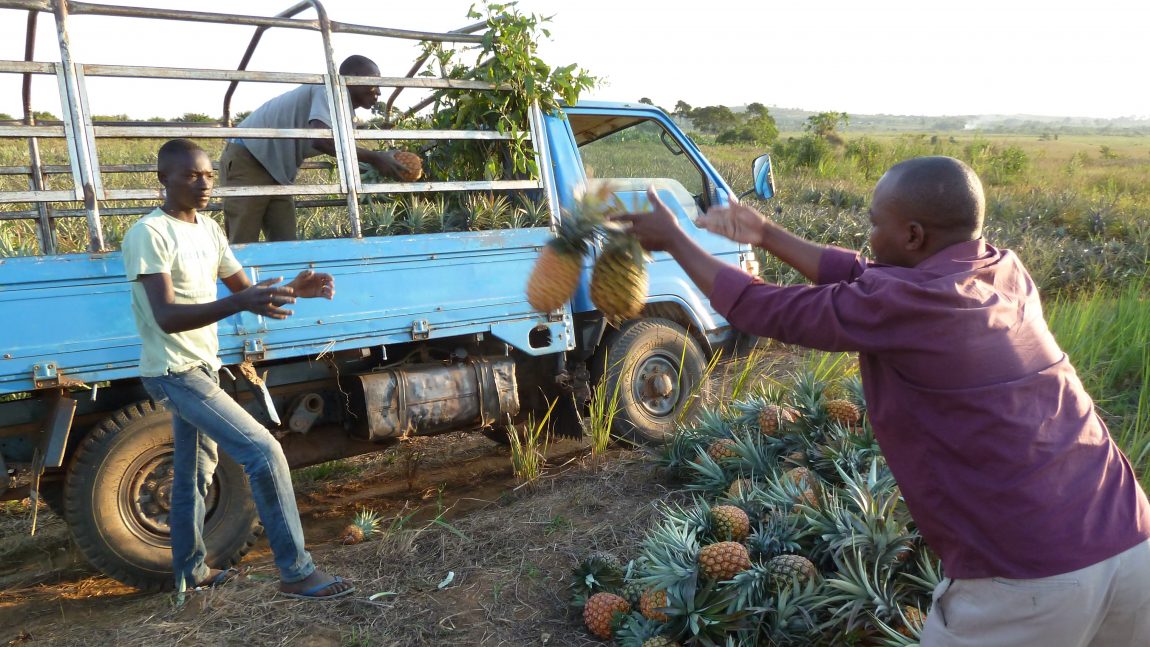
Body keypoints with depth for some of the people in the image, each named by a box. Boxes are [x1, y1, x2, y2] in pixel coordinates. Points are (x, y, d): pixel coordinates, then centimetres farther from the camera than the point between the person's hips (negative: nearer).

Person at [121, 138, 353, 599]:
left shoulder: (209, 230, 7)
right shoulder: (148, 234, -19)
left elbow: (242, 287, 11)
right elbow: (167, 317, -29)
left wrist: (293, 290, -10)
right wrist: (241, 304, -44)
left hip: (202, 369, 9)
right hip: (174, 373, -9)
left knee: (194, 473, 19)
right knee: (263, 452, -17)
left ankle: (189, 572, 36)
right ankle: (296, 573, -9)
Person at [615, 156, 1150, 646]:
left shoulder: (908, 302, -17)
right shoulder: (1004, 270, 6)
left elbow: (765, 310, -5)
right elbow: (860, 277, 17)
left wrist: (674, 240, 7)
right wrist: (767, 235, 23)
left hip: (1029, 579, -7)